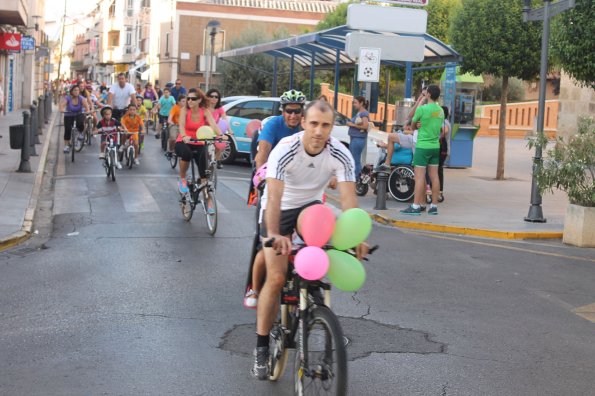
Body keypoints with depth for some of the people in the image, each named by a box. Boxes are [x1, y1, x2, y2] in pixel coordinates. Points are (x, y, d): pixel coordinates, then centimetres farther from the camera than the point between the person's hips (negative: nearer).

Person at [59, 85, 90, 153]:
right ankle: (66, 146, 6)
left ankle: (80, 132, 1)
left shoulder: (81, 98, -18)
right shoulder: (67, 98, -19)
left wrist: (87, 110, -55)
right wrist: (62, 109, -56)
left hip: (79, 114, 0)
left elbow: (86, 104, -34)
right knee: (67, 130, -7)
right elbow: (62, 104, -34)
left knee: (80, 123, -32)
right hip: (69, 116, 0)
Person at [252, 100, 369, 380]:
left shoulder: (341, 155, -23)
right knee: (276, 278, -11)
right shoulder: (285, 150, -31)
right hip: (279, 209, -3)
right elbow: (274, 197, -42)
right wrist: (274, 235, -58)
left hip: (310, 205, 3)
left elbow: (349, 199, -31)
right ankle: (261, 346, 3)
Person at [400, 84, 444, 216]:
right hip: (435, 146, 6)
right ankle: (434, 206, 10)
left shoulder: (422, 109, -12)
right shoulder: (441, 111, 8)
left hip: (423, 146, -6)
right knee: (434, 176, 7)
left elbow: (413, 123, 3)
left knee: (419, 176, -6)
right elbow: (440, 128, 14)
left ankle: (415, 206, -6)